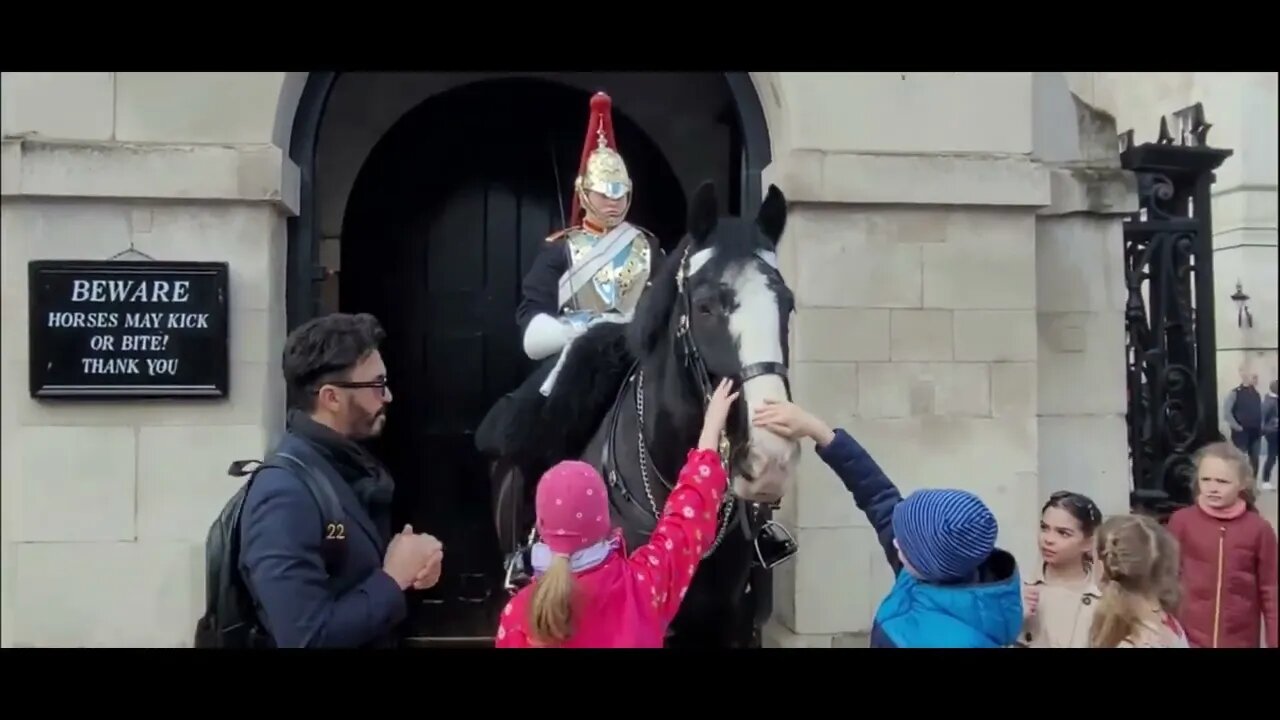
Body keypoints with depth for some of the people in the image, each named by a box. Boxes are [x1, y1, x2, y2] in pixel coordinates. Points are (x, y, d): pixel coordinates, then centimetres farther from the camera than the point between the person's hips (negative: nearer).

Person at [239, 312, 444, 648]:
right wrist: (394, 579, -21)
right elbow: (308, 638, -31)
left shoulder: (351, 465, -1)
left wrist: (413, 566, -8)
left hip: (379, 639, 7)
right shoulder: (285, 495, -26)